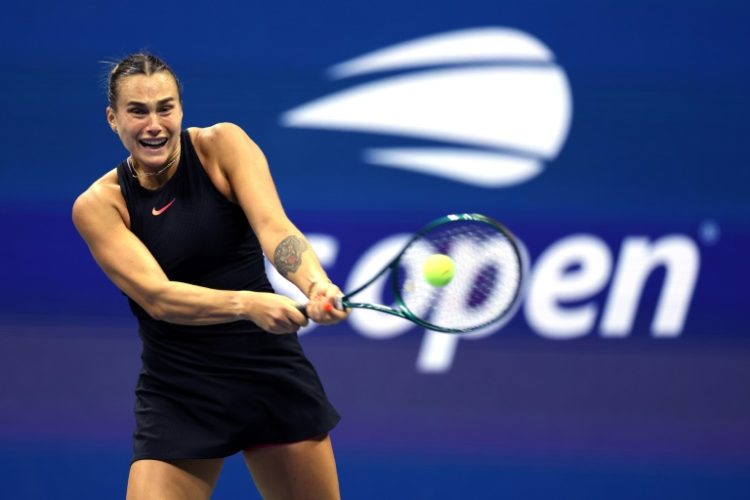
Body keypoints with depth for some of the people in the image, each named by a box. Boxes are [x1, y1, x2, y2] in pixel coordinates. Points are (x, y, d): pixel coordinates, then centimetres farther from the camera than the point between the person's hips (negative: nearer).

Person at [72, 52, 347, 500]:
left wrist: (317, 284, -41)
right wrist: (247, 303, -38)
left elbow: (274, 228, -19)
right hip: (178, 392, -1)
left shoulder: (222, 145, -5)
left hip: (272, 372, 1)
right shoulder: (99, 205, -7)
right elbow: (157, 296, -20)